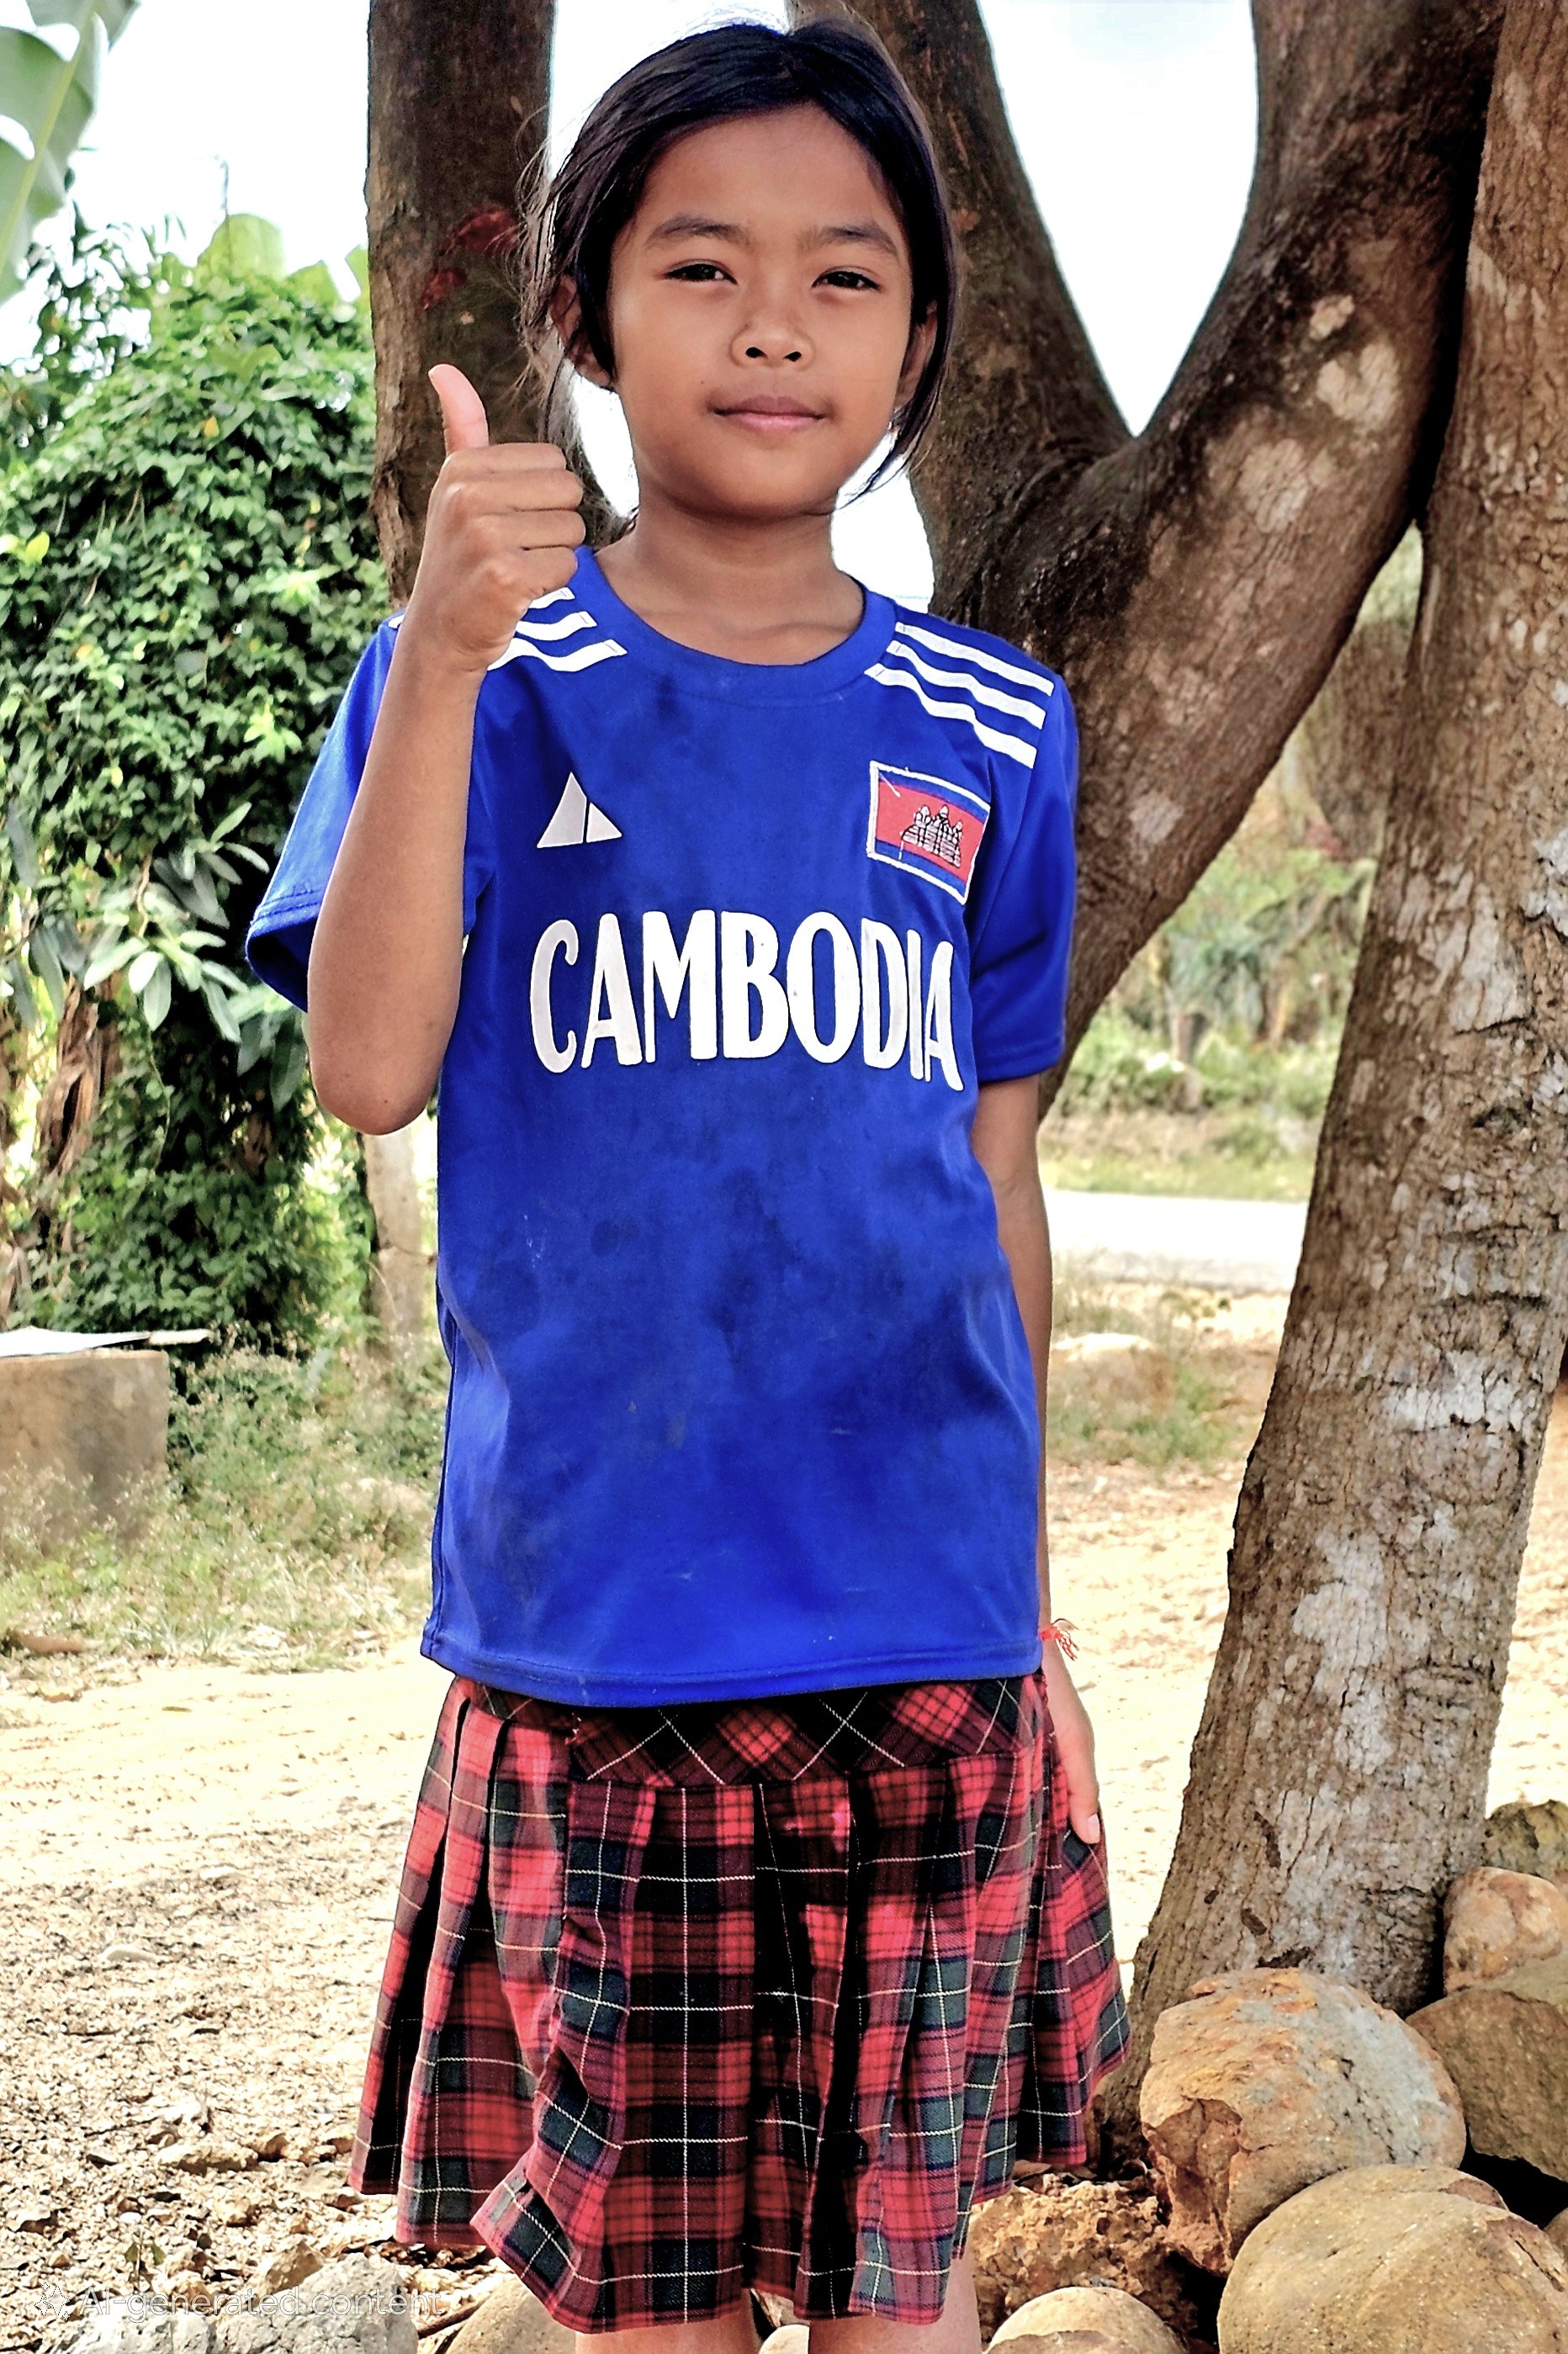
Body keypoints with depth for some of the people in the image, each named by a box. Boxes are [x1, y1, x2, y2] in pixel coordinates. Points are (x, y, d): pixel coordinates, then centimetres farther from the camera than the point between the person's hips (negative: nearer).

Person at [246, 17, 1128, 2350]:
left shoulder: (990, 734, 7)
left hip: (926, 1634, 2)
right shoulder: (493, 679, 0)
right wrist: (442, 661, -24)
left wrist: (1024, 1585, 14)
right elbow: (370, 1070, -14)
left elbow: (997, 1174, 12)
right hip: (598, 1617, -2)